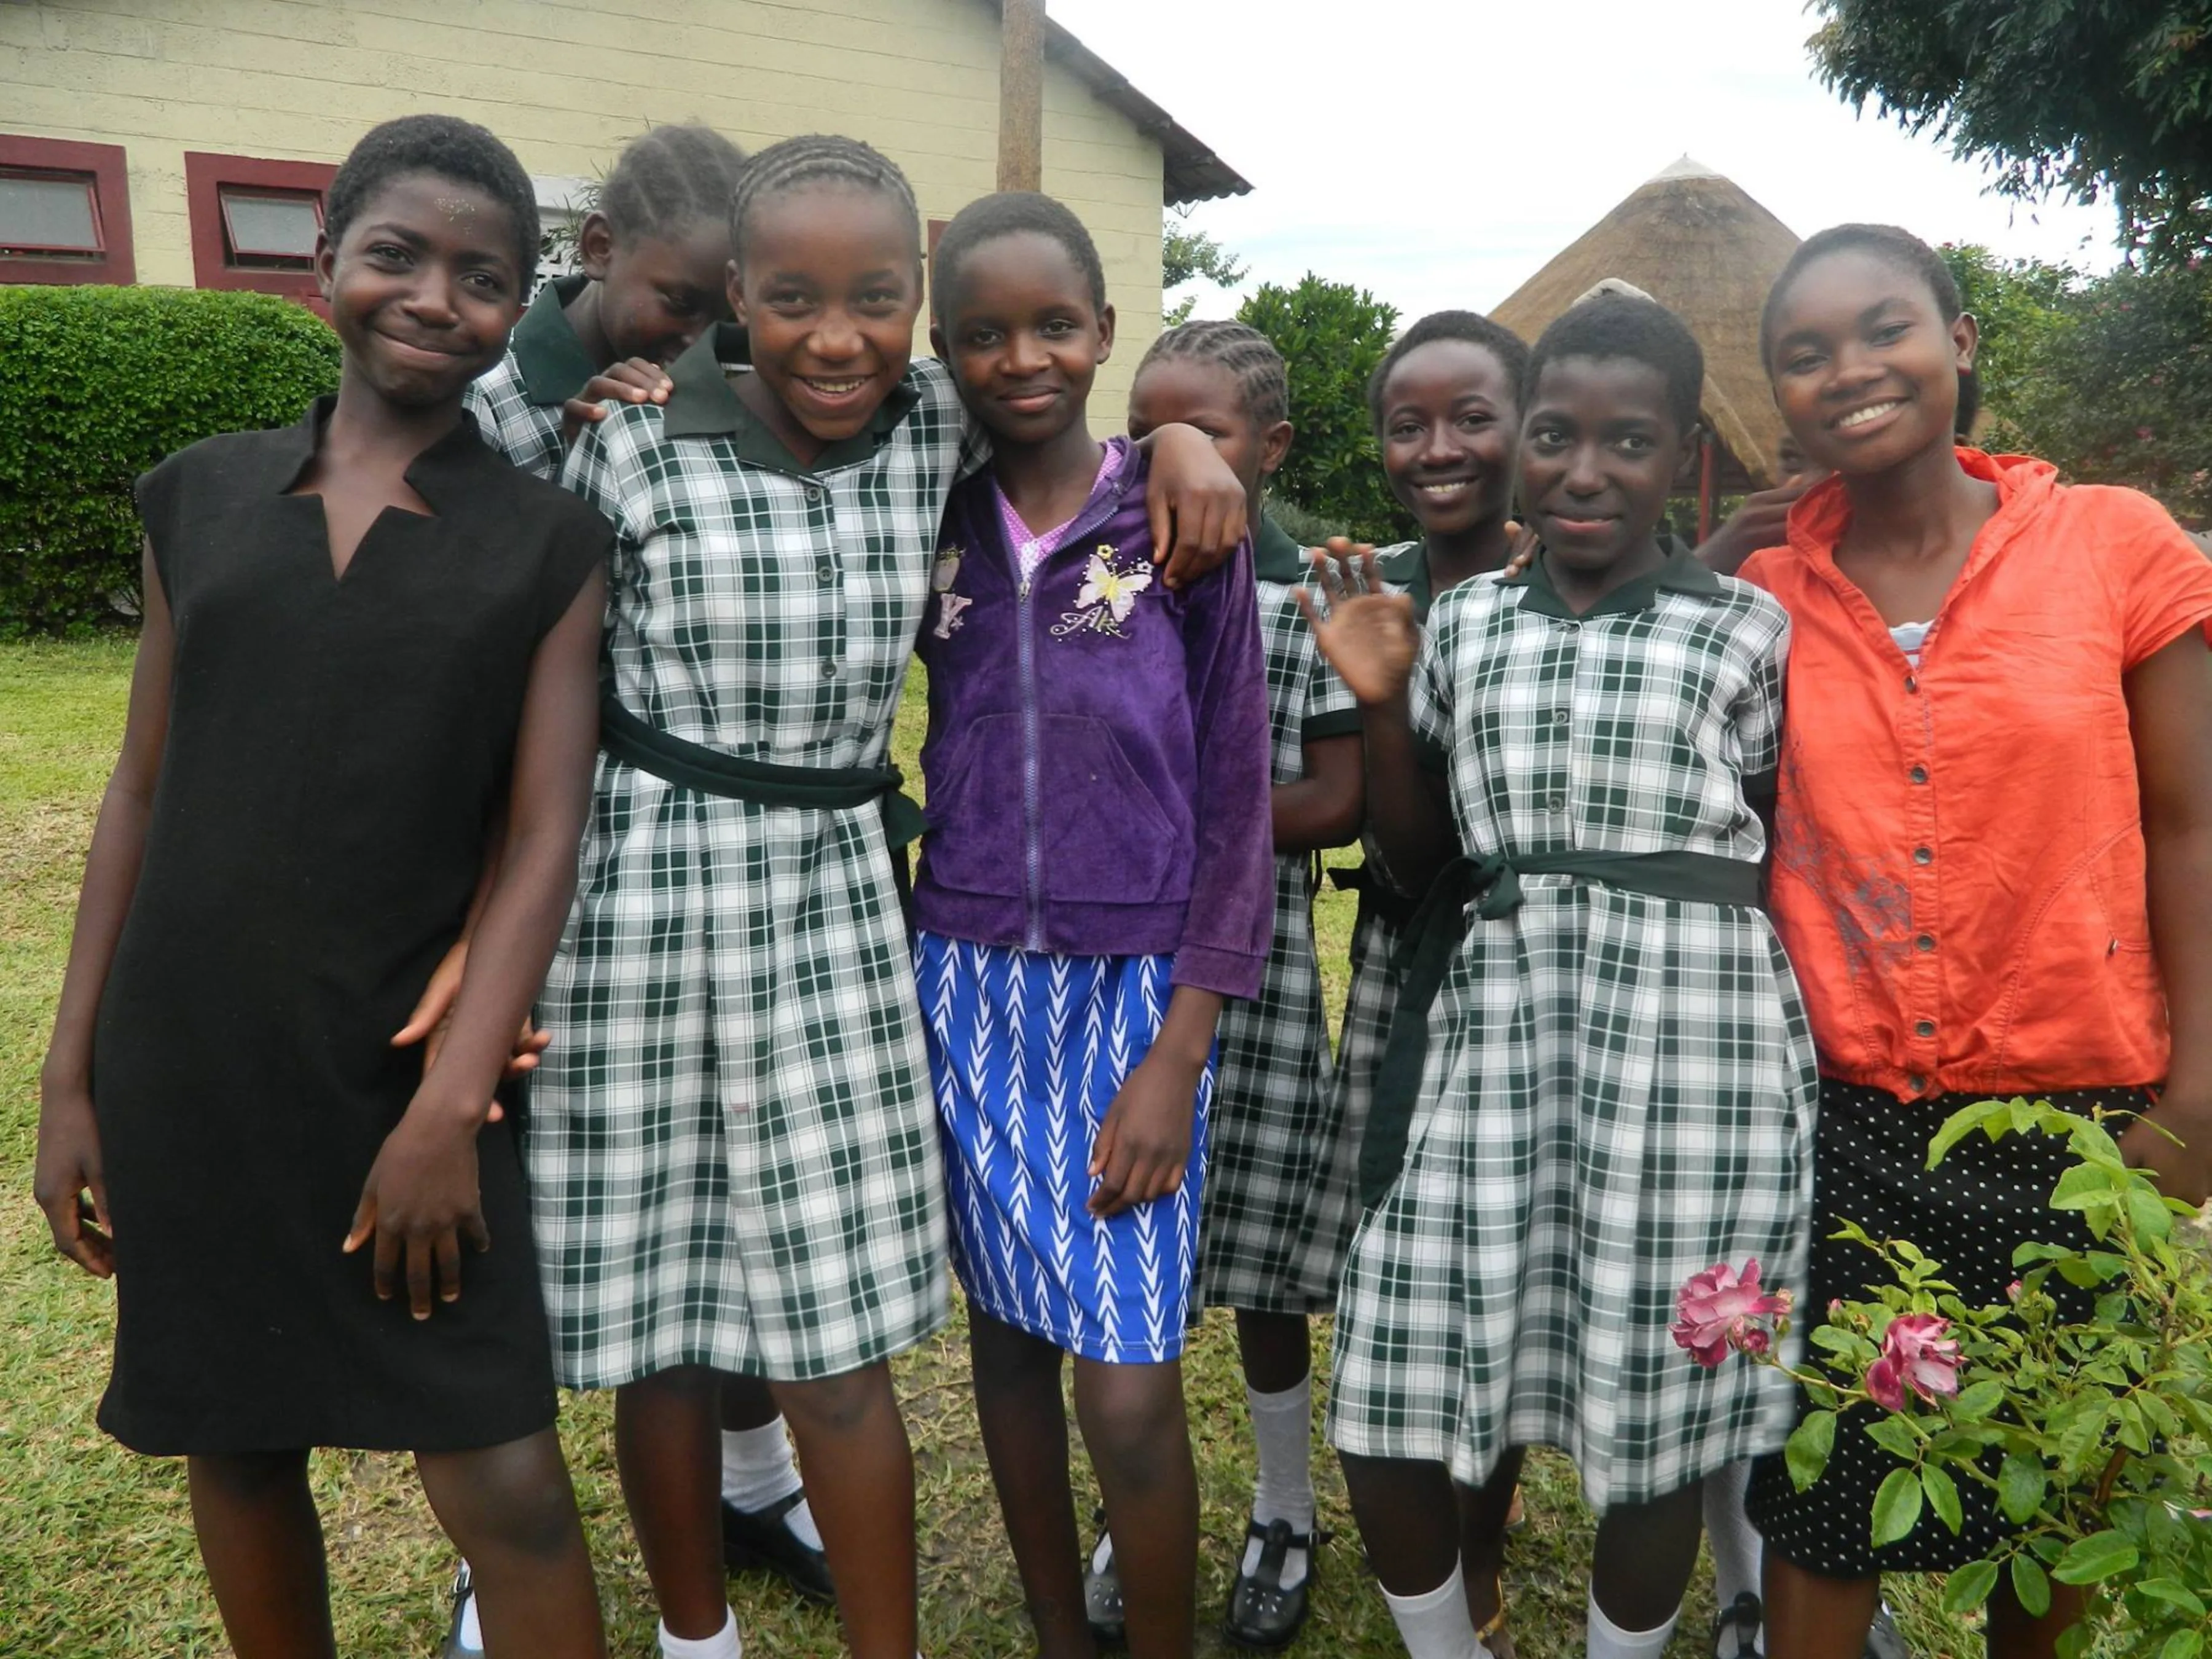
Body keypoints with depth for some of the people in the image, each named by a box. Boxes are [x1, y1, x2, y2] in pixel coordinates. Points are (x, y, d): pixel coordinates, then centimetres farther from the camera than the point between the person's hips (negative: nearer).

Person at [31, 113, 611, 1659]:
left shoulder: (550, 543, -3)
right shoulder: (203, 496, 5)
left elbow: (545, 841, -8)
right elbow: (140, 795, 8)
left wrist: (448, 1108, -15)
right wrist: (72, 1076, 7)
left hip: (412, 1074, -3)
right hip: (185, 1068, 3)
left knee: (506, 1489, -2)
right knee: (238, 1446, 17)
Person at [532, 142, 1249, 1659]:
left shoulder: (938, 422, 0)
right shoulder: (635, 443, -8)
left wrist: (1182, 440, 0)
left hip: (836, 897, 2)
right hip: (645, 901, -1)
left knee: (840, 1338, 3)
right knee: (656, 1326, 11)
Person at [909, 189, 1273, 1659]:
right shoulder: (929, 520, 3)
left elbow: (1238, 798, -5)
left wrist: (1177, 1056, -9)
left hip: (1138, 993, -3)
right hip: (968, 986, 3)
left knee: (1130, 1397, -3)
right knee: (1007, 1334, 15)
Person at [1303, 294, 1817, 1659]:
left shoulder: (1751, 631, 3)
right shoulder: (1461, 623, 10)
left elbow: (1789, 856, 9)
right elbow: (1416, 851, 11)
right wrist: (1380, 703, 0)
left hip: (1691, 1037, -2)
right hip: (1494, 1026, 3)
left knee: (1655, 1419, 8)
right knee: (1398, 1413, 5)